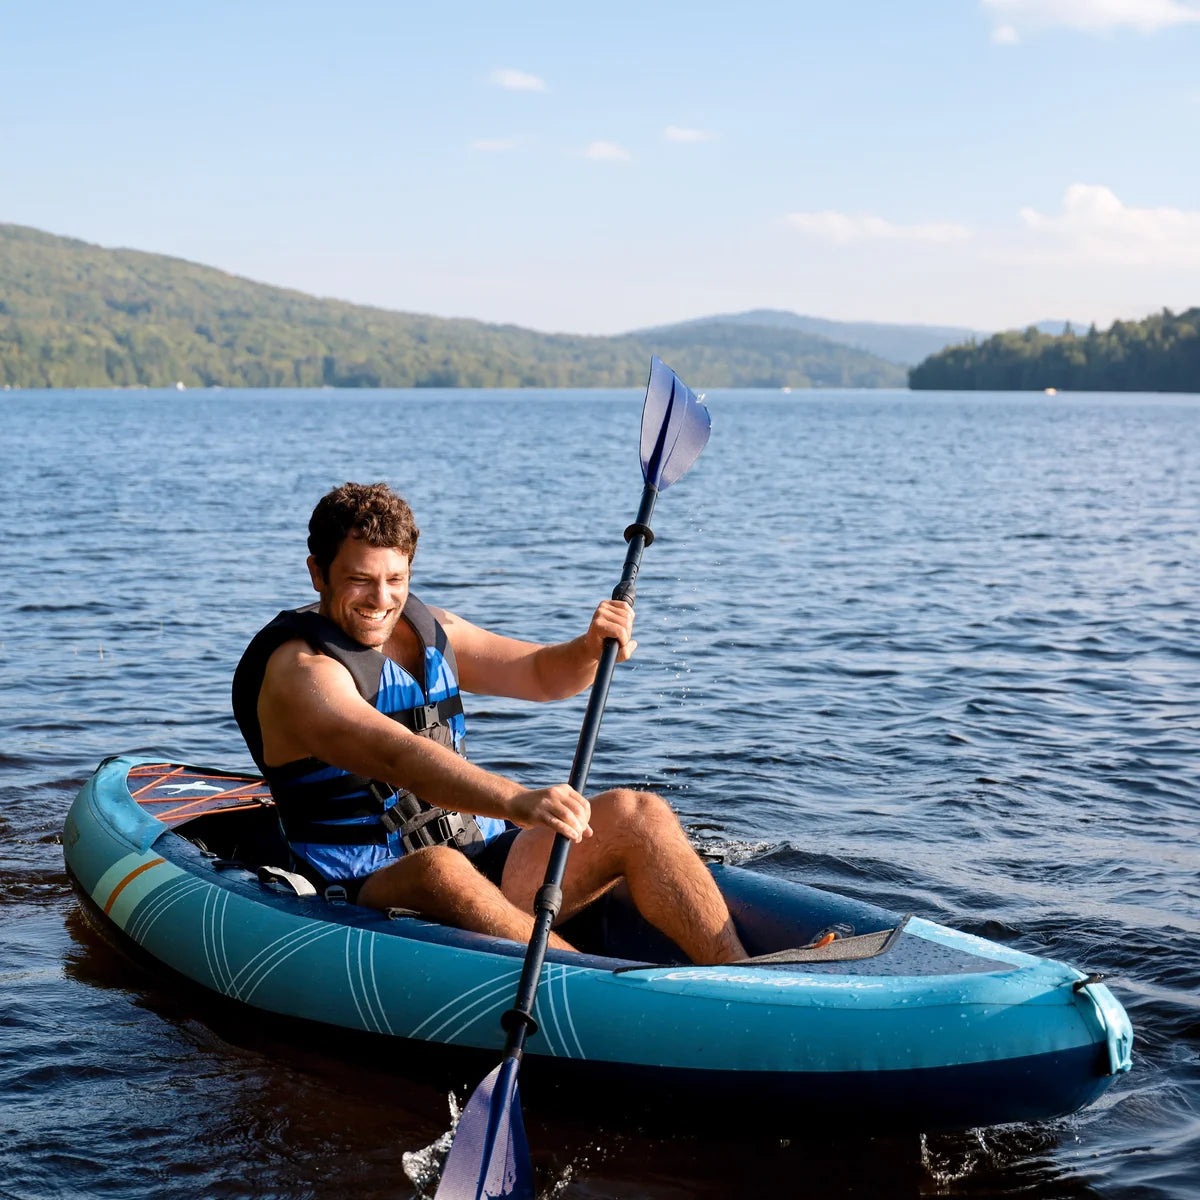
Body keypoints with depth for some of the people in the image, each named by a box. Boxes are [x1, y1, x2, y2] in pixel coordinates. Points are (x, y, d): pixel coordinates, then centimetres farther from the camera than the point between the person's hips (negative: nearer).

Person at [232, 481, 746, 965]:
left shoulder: (424, 627, 11)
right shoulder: (300, 668, -14)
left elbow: (540, 674, 18)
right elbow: (396, 757, -31)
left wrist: (592, 649, -6)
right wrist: (518, 802, -46)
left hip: (484, 860, 7)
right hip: (373, 892, -7)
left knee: (635, 815, -10)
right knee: (439, 869, -40)